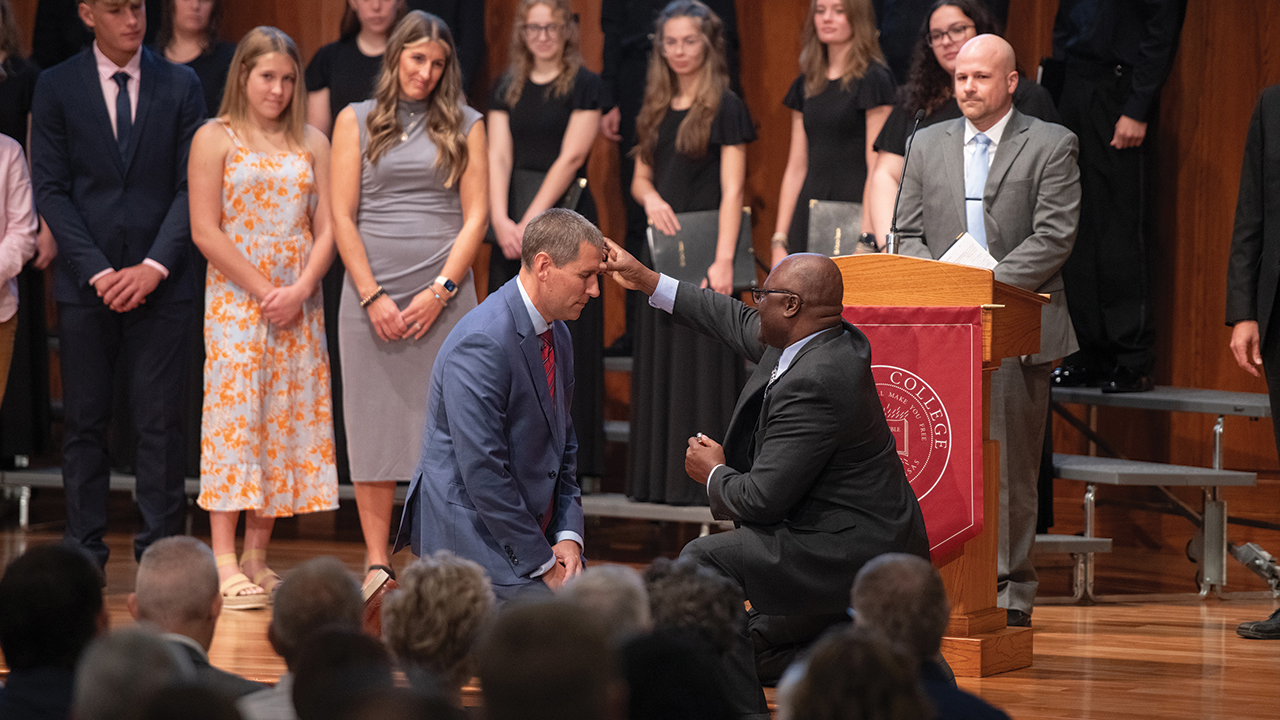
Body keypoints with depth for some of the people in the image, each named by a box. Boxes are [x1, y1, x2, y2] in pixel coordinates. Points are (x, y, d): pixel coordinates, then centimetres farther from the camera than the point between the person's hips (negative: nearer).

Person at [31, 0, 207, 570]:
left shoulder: (180, 86, 5)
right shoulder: (56, 88, 4)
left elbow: (192, 184, 1)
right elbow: (50, 189, 0)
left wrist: (155, 266, -11)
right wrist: (97, 271, -10)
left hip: (159, 283, 0)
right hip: (84, 286, 0)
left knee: (160, 421, -2)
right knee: (84, 422, 3)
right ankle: (83, 555, 8)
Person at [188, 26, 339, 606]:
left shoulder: (312, 143, 11)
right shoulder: (214, 139, 1)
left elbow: (327, 228, 7)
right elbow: (206, 232, -6)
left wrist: (301, 289, -9)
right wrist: (263, 290, -12)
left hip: (299, 303, 4)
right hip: (235, 298, -4)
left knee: (287, 421, 2)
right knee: (234, 415, -9)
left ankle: (257, 558, 6)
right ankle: (224, 566, -11)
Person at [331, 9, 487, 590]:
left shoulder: (464, 126, 9)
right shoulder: (357, 121, 8)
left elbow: (475, 216, 4)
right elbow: (342, 217, 3)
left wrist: (439, 291, -7)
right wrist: (373, 297, -7)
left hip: (444, 296, 0)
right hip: (371, 294, 0)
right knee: (374, 426, 0)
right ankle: (377, 563, 4)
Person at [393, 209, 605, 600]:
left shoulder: (556, 334, 10)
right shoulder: (483, 344, -20)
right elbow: (482, 473, -22)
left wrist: (568, 536, 3)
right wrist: (543, 565, -17)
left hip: (532, 529, 9)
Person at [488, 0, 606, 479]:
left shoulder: (585, 86, -1)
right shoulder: (507, 89, 11)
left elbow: (570, 158, -9)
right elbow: (499, 156, 1)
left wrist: (532, 220, -16)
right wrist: (501, 219, -14)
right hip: (512, 225, 4)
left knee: (565, 340, -5)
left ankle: (569, 456, -2)